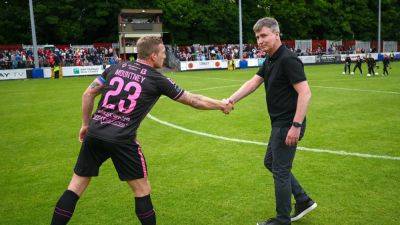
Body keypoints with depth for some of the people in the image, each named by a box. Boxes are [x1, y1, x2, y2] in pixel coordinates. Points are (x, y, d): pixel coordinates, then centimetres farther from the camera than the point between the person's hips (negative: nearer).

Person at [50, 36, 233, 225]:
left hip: (94, 134, 5)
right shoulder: (157, 80, -1)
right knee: (142, 190, 12)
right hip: (121, 140, -5)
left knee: (76, 186, 15)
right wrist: (222, 105, 21)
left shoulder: (116, 67, 10)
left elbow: (88, 94, 12)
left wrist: (86, 124, 22)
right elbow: (194, 100, 7)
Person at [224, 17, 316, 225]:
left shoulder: (288, 59, -19)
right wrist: (231, 100, -9)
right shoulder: (269, 60, 11)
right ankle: (303, 201, 31)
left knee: (280, 170, 2)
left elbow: (305, 93, -24)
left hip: (288, 125, -10)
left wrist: (296, 126, -28)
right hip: (279, 123, 10)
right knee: (270, 162, 21)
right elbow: (253, 83, 6)